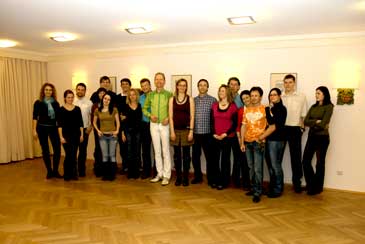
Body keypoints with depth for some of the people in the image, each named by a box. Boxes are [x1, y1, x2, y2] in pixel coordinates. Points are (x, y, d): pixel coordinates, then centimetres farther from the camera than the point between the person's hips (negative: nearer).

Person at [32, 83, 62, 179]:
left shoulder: (55, 103, 6)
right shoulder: (38, 103, -1)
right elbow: (35, 117, -2)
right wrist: (34, 130, -7)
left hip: (53, 128, 2)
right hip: (42, 128, -2)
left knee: (57, 149, -6)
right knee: (45, 150, 5)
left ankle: (55, 171, 9)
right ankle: (49, 171, 16)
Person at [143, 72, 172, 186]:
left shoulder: (169, 94, -3)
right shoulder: (150, 95, 7)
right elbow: (144, 108, 14)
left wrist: (168, 118, -16)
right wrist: (150, 115, -4)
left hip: (165, 125, -3)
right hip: (154, 125, 4)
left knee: (166, 151, 0)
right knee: (157, 150, 10)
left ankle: (166, 175, 8)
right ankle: (159, 174, 21)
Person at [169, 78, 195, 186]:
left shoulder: (190, 99, 2)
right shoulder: (172, 99, 6)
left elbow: (192, 117, -1)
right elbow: (170, 116, 2)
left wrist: (191, 131, -8)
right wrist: (172, 131, -4)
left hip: (186, 129, -1)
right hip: (175, 130, 1)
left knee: (186, 154, 4)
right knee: (177, 154, 7)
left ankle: (185, 177, 14)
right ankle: (178, 177, 17)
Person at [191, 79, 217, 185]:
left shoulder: (213, 100, -1)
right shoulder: (193, 100, 10)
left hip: (207, 133, -3)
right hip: (195, 133, 4)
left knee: (209, 156, 5)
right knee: (195, 156, 10)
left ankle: (210, 178, 17)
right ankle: (198, 176, 25)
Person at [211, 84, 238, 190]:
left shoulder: (233, 106, -1)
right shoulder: (214, 105, 8)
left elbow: (235, 123, -3)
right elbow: (212, 121, 7)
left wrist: (225, 134, -11)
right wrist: (214, 134, -4)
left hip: (227, 137, -3)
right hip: (215, 137, 3)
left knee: (225, 159, 5)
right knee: (215, 159, 5)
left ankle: (224, 182, 16)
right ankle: (215, 180, 19)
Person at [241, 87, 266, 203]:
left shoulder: (265, 109, -4)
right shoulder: (247, 110, 10)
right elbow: (243, 126, 10)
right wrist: (242, 142, 5)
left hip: (258, 142, -5)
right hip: (247, 142, 5)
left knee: (257, 168, -5)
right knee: (251, 167, 13)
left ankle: (258, 192, 3)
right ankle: (254, 188, 25)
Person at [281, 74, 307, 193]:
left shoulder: (301, 97, 4)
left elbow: (304, 114, 5)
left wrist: (302, 127, -2)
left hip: (295, 129, -1)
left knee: (296, 156, 3)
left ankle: (297, 181, 16)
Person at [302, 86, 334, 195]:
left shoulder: (329, 106, -6)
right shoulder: (313, 107, 12)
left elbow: (323, 124, -16)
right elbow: (305, 121, 0)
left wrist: (312, 124, -3)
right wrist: (317, 122, -13)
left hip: (322, 138, -6)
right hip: (311, 137, 6)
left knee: (320, 163, 5)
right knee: (305, 161, 5)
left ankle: (317, 187, 20)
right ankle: (311, 184, 25)